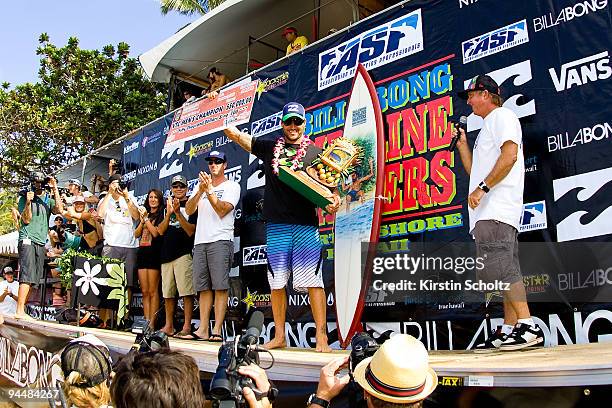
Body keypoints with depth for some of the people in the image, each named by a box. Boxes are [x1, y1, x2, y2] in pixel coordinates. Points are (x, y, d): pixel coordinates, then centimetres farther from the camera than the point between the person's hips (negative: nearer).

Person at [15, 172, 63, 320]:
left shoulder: (48, 200, 14)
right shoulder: (24, 198, 4)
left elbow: (59, 210, -6)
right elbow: (26, 219, -4)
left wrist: (55, 189, -6)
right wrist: (28, 202, -18)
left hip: (41, 243, 5)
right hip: (27, 241, -5)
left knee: (33, 279, 3)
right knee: (27, 275, -15)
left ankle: (22, 310, 7)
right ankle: (19, 312, -15)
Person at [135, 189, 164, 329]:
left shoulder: (161, 215, 1)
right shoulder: (144, 214, 20)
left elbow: (156, 233, -11)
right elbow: (136, 234, 13)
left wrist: (146, 219, -6)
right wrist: (142, 221, -1)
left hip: (154, 253, -6)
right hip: (142, 253, 6)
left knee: (152, 291, -7)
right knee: (145, 292, 4)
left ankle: (152, 323, -6)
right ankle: (146, 322, 6)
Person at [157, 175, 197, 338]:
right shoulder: (167, 206, 19)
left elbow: (191, 231, -6)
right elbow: (161, 231, 10)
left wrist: (178, 212, -15)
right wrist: (169, 214, -6)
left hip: (184, 253, -5)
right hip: (167, 254, 5)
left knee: (186, 292, -10)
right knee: (167, 293, 8)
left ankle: (187, 327, -8)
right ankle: (168, 327, 15)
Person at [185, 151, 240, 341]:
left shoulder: (232, 186, 6)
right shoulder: (200, 185, 22)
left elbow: (222, 210, -8)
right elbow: (189, 210, 7)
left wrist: (209, 191, -13)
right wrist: (200, 192, -8)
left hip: (220, 241, -5)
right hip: (200, 241, 5)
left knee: (220, 287, -9)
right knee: (203, 288, 4)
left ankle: (217, 330, -9)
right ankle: (203, 329, 6)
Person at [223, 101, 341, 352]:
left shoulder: (315, 152, 9)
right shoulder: (269, 148, 15)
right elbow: (235, 134, 16)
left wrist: (333, 202, -14)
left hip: (306, 224, -3)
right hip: (276, 225, 3)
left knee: (312, 280, -8)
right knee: (276, 282, 7)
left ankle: (321, 337, -4)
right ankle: (279, 336, 17)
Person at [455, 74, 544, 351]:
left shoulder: (502, 115, 1)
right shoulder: (487, 127, 30)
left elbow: (510, 155, -16)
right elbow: (474, 170, 31)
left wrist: (482, 188, -19)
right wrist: (462, 144, 24)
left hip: (497, 210, -10)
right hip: (488, 212, 10)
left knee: (495, 267, -19)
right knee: (505, 271, 7)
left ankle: (528, 326, -18)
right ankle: (509, 330, 8)